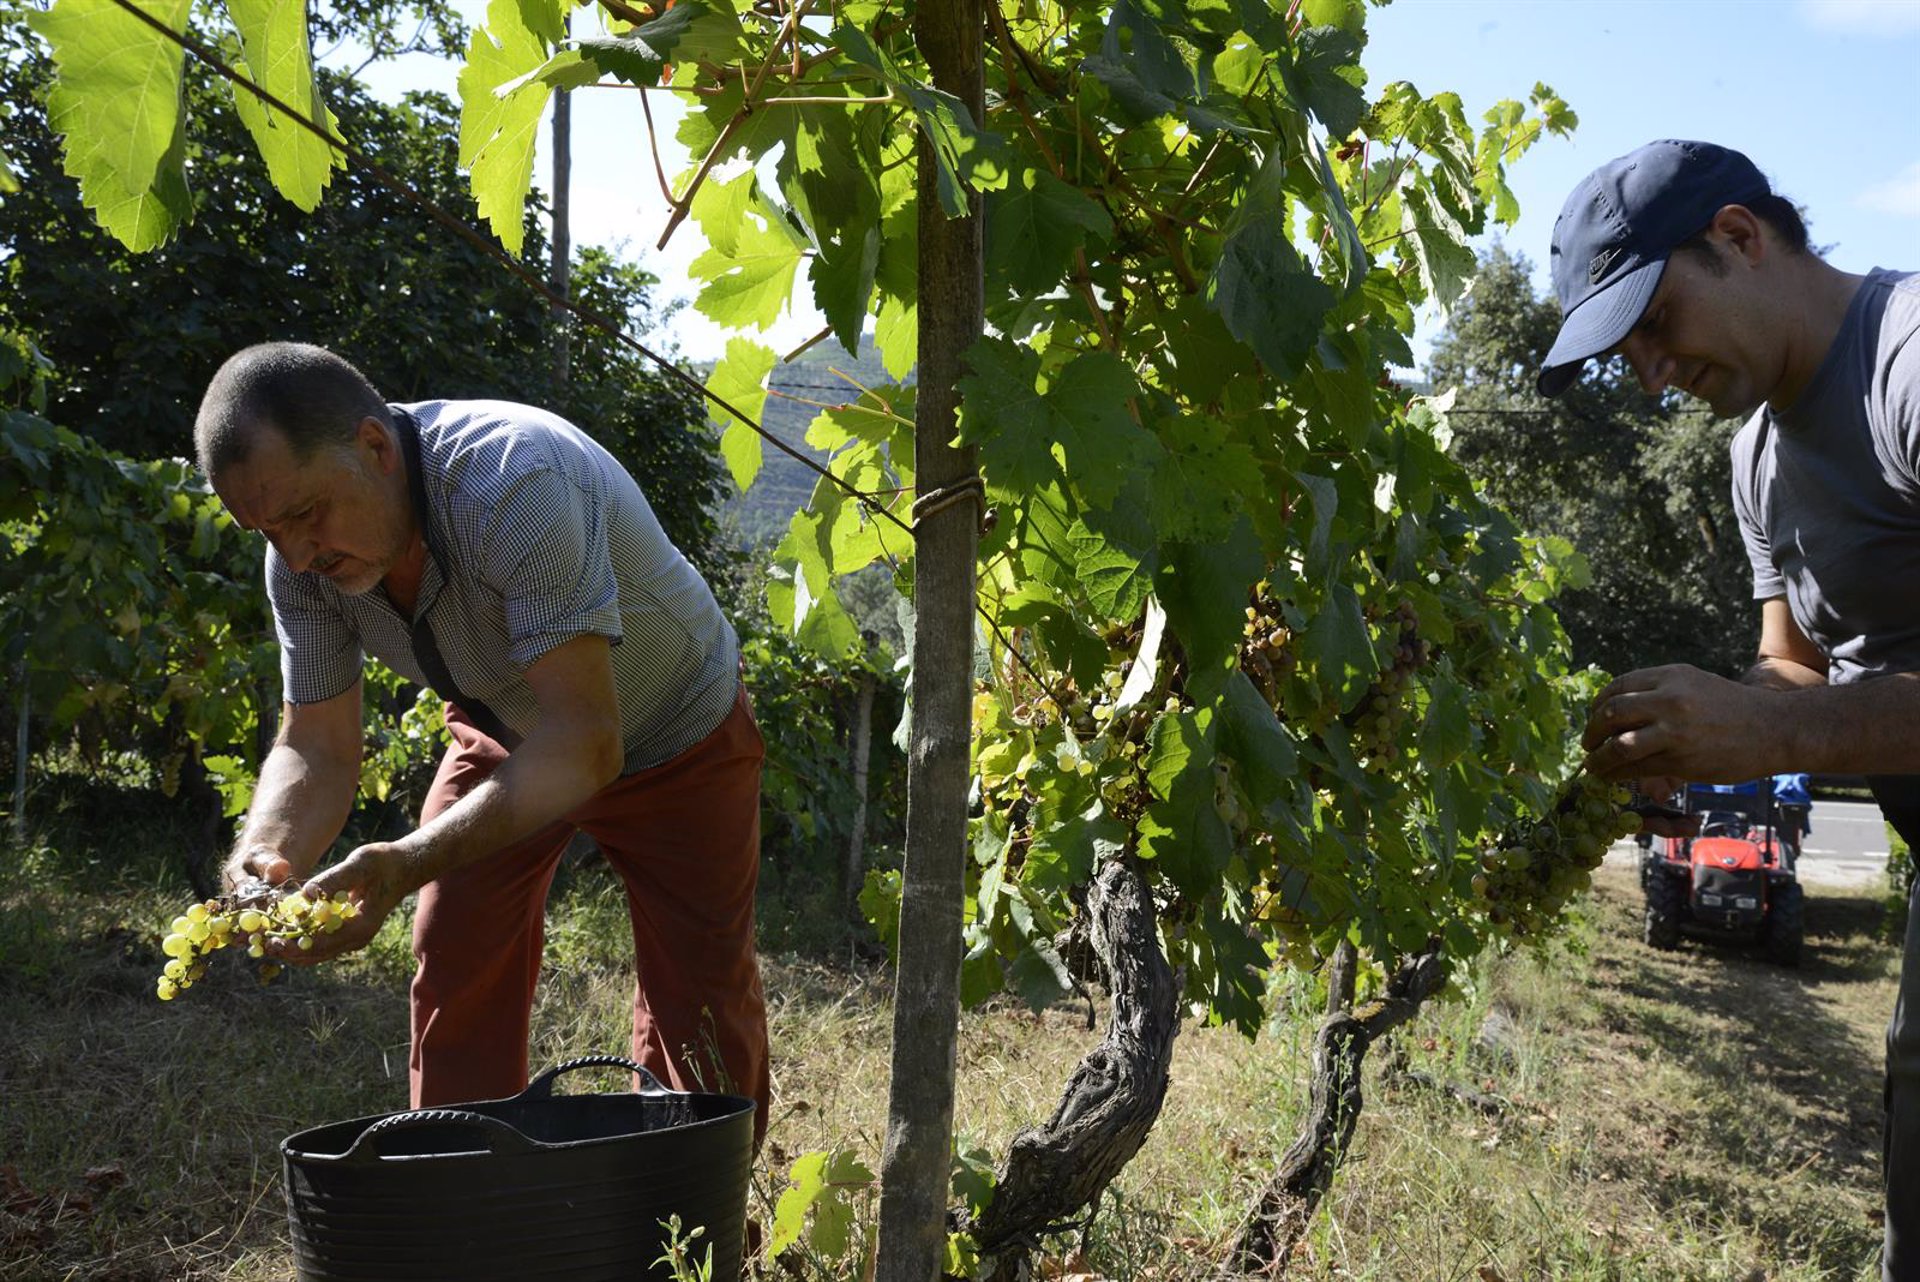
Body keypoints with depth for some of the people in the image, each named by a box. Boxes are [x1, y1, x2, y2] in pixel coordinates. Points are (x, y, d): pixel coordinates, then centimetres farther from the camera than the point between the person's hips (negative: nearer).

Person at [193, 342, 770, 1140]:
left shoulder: (516, 483, -41)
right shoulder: (301, 557, -20)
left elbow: (585, 741, -44)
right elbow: (316, 746, -14)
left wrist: (406, 864, -54)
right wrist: (264, 855, -36)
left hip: (677, 736, -5)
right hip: (505, 733, 5)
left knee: (701, 1003, -4)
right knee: (455, 982, -2)